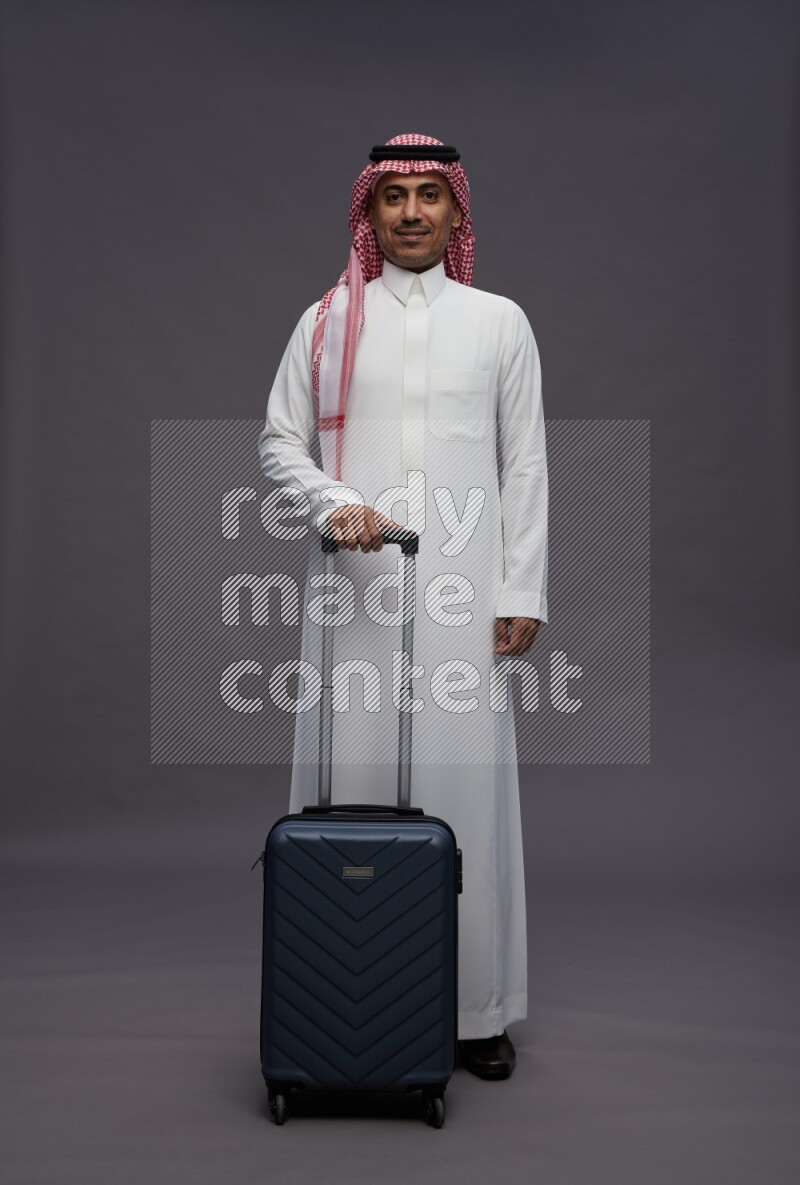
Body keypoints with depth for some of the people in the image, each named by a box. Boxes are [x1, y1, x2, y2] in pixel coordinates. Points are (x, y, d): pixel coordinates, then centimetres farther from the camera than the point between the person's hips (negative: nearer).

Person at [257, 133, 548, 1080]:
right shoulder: (327, 322, 11)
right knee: (349, 778, 0)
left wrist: (522, 593, 1)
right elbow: (279, 440, 10)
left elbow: (525, 465, 8)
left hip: (462, 589, 0)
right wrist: (333, 502, -10)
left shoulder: (499, 322, 11)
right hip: (354, 584, 1)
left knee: (464, 783, -1)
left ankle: (476, 1008, 11)